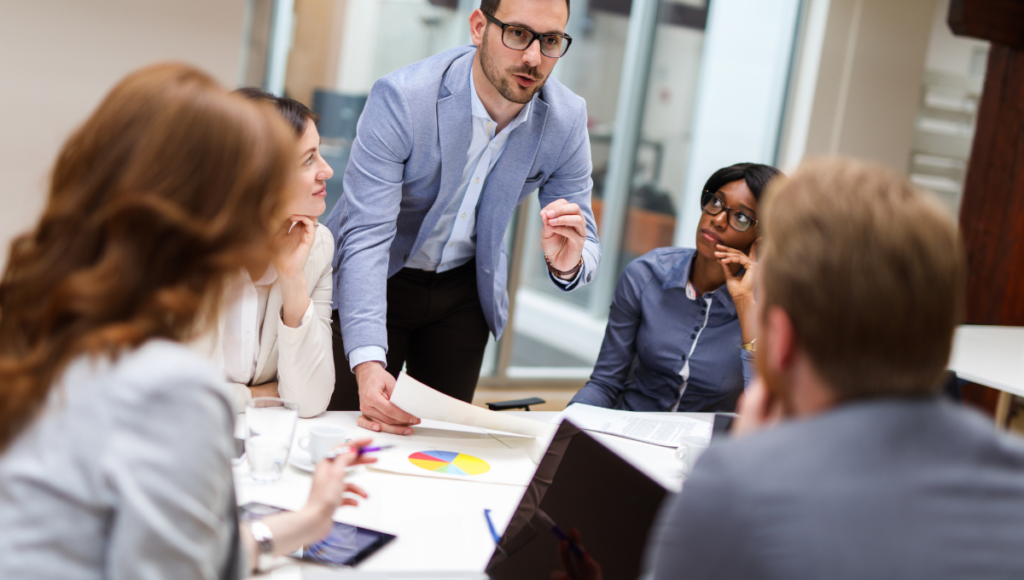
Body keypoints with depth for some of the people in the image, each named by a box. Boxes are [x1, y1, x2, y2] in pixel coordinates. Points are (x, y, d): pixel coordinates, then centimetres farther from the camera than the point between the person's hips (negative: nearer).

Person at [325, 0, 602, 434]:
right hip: (376, 281, -3)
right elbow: (366, 235, -33)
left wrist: (568, 264, -37)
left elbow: (586, 249, -9)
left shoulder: (567, 119, -16)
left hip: (465, 290, 3)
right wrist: (368, 363, -46)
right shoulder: (400, 98, -29)